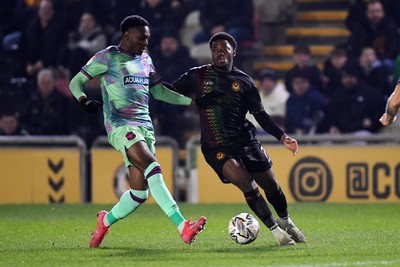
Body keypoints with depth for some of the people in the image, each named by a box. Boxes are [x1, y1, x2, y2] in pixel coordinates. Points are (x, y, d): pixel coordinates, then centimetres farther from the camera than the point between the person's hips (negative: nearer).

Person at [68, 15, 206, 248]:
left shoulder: (146, 60, 19)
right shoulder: (108, 57, 0)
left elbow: (159, 91, 29)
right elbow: (76, 82, 3)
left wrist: (192, 101, 21)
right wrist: (84, 99, -19)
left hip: (145, 127, 7)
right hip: (121, 125, -7)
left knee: (139, 192, 0)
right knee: (153, 169, -27)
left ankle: (106, 221, 27)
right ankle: (183, 227, -36)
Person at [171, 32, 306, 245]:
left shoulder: (244, 81, 5)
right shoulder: (198, 76, 1)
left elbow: (259, 114, 7)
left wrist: (282, 137, -2)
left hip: (245, 141, 3)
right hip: (216, 147, -3)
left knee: (271, 186, 5)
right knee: (248, 186, -21)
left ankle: (285, 222, 35)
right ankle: (276, 231, -10)